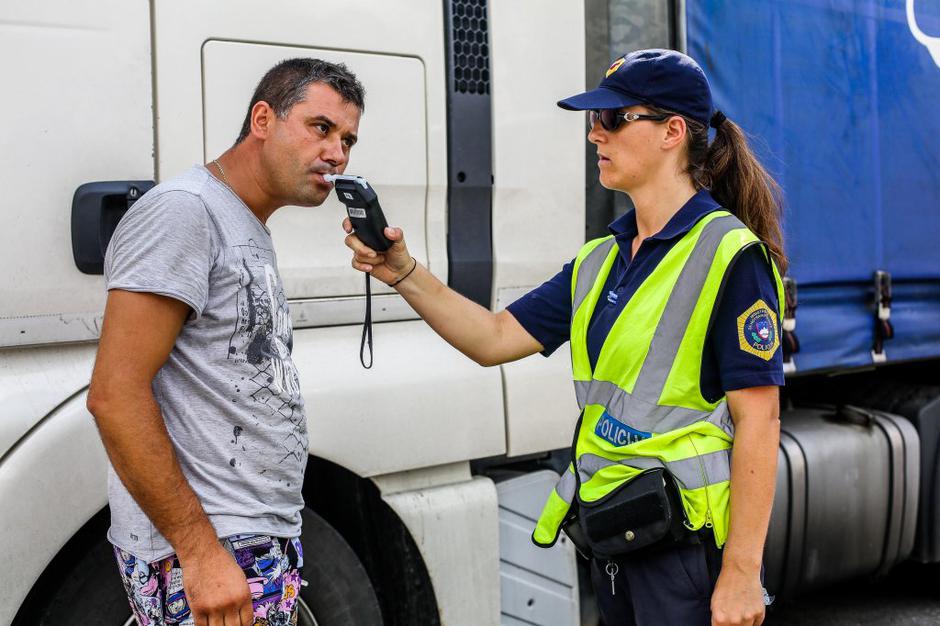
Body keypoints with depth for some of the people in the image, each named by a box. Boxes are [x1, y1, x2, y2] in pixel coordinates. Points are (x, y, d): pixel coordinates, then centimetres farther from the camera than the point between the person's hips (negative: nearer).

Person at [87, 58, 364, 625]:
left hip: (267, 545, 9)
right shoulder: (183, 210, -13)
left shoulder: (252, 231, 16)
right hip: (203, 553, -9)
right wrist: (200, 552, -22)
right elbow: (115, 396, -21)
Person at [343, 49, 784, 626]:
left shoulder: (729, 257, -13)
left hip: (691, 546, -7)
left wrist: (743, 572, -19)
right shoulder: (602, 260, 10)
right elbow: (496, 339, 9)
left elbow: (758, 421, -16)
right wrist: (403, 272, -3)